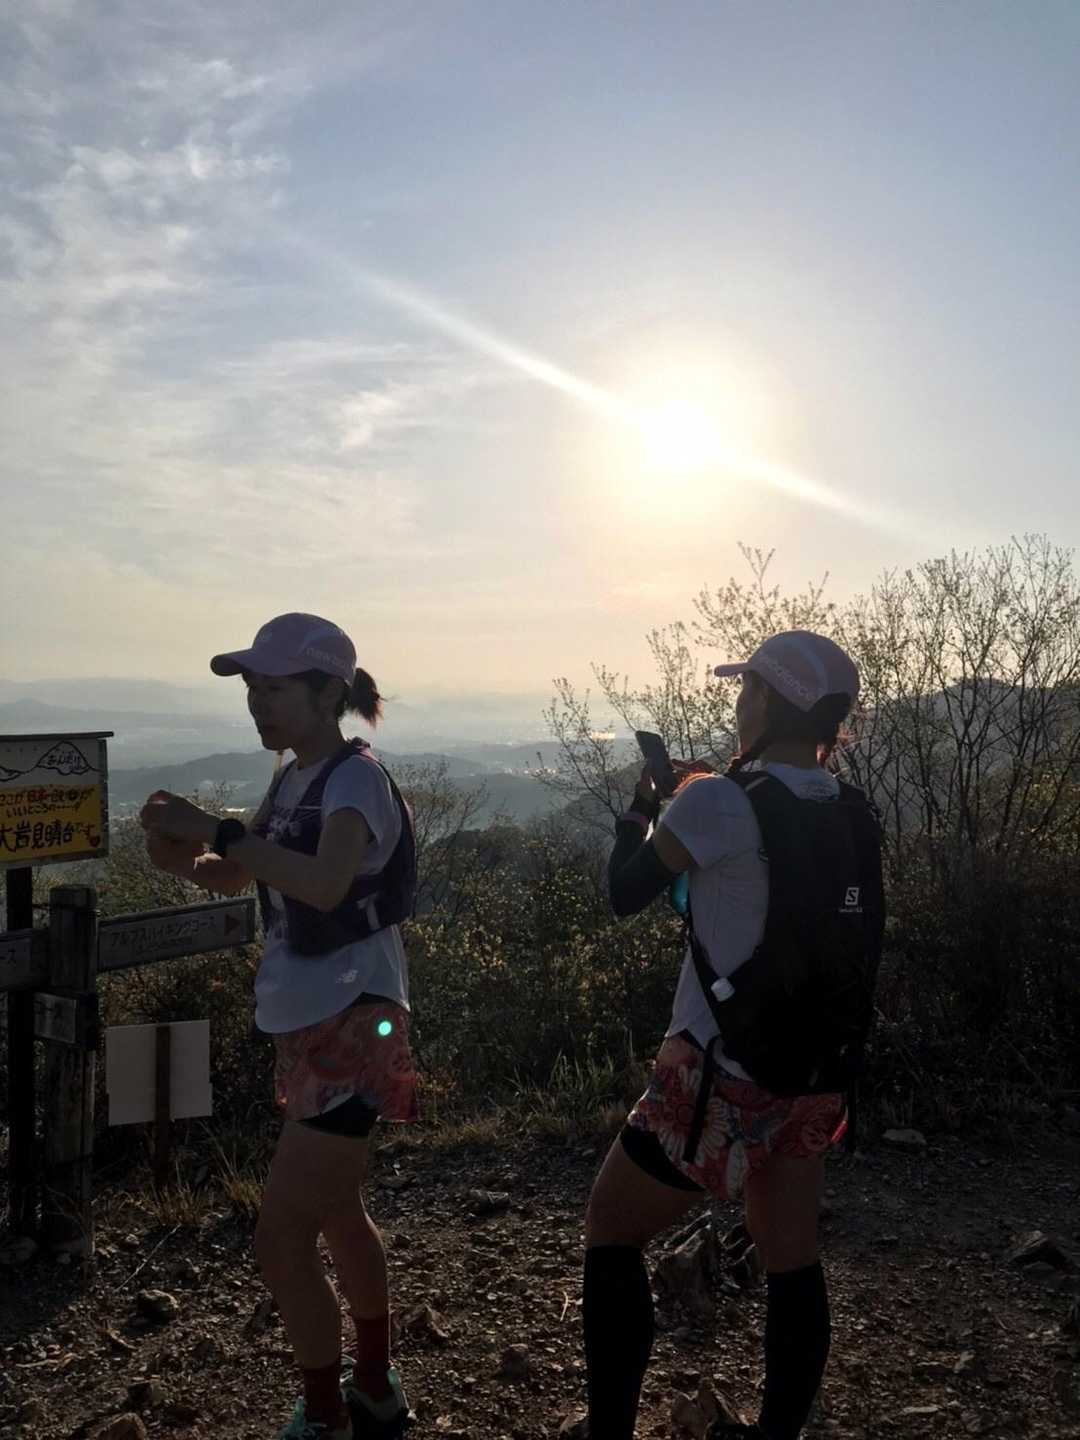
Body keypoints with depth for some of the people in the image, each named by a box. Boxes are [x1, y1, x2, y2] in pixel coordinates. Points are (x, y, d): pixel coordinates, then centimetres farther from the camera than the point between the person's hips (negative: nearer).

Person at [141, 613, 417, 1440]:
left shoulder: (357, 777, -18)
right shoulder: (296, 779, 8)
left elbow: (325, 883, -36)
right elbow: (235, 878, 13)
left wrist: (216, 830, -35)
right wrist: (184, 856, -7)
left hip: (351, 1029, -9)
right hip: (308, 1028, 10)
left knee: (281, 1243, -6)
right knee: (338, 1217, 22)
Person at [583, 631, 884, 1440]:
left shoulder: (722, 803, -20)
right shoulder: (853, 813, 1)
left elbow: (626, 894, -7)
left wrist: (644, 804, 8)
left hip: (722, 1078, -6)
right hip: (813, 1078, 7)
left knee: (610, 1235, 13)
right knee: (792, 1263, 19)